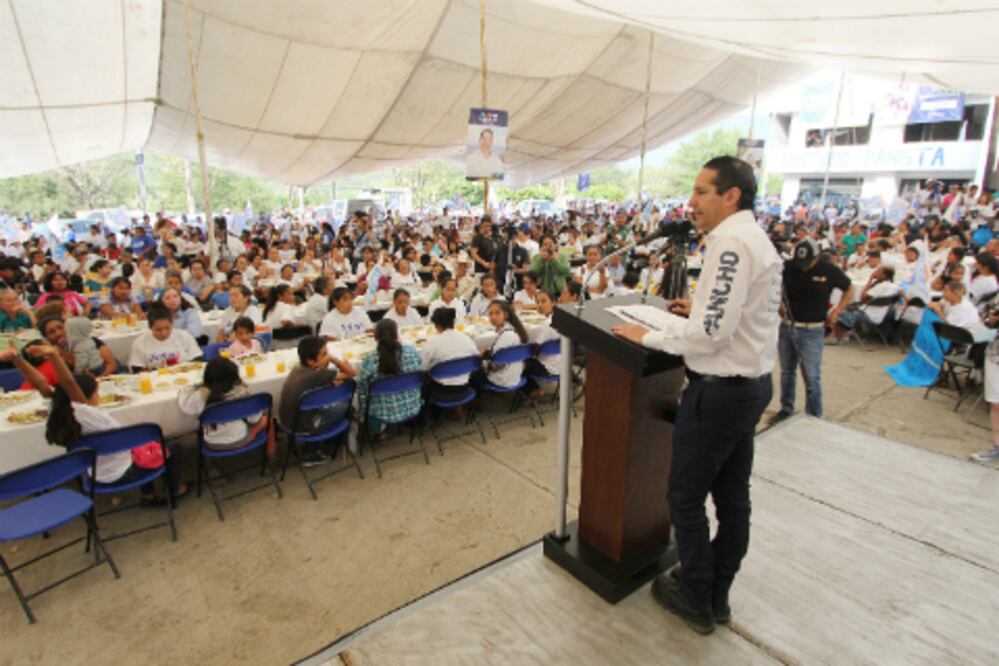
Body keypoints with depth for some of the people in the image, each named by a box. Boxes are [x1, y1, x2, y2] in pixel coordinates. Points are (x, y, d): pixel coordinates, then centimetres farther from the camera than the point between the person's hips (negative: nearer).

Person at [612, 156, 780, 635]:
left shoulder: (731, 242, -20)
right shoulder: (756, 238, 12)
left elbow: (712, 333, -25)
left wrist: (648, 335, -15)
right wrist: (700, 308, 11)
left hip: (720, 390, -10)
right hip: (752, 384, 10)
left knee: (686, 497, 6)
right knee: (732, 494, 18)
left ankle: (695, 601, 24)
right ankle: (717, 595, 35)